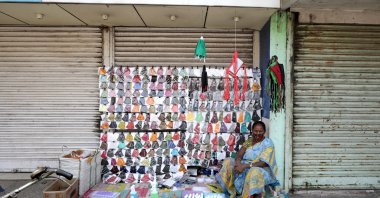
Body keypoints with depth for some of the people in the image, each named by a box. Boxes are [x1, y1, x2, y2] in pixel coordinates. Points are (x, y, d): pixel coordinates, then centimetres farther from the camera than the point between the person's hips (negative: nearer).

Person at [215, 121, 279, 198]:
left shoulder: (268, 143, -9)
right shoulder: (249, 141, 8)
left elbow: (264, 163, -20)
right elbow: (239, 155, -1)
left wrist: (245, 166, -29)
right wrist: (238, 163, -26)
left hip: (261, 169, -6)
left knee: (254, 172, -40)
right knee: (228, 162, -12)